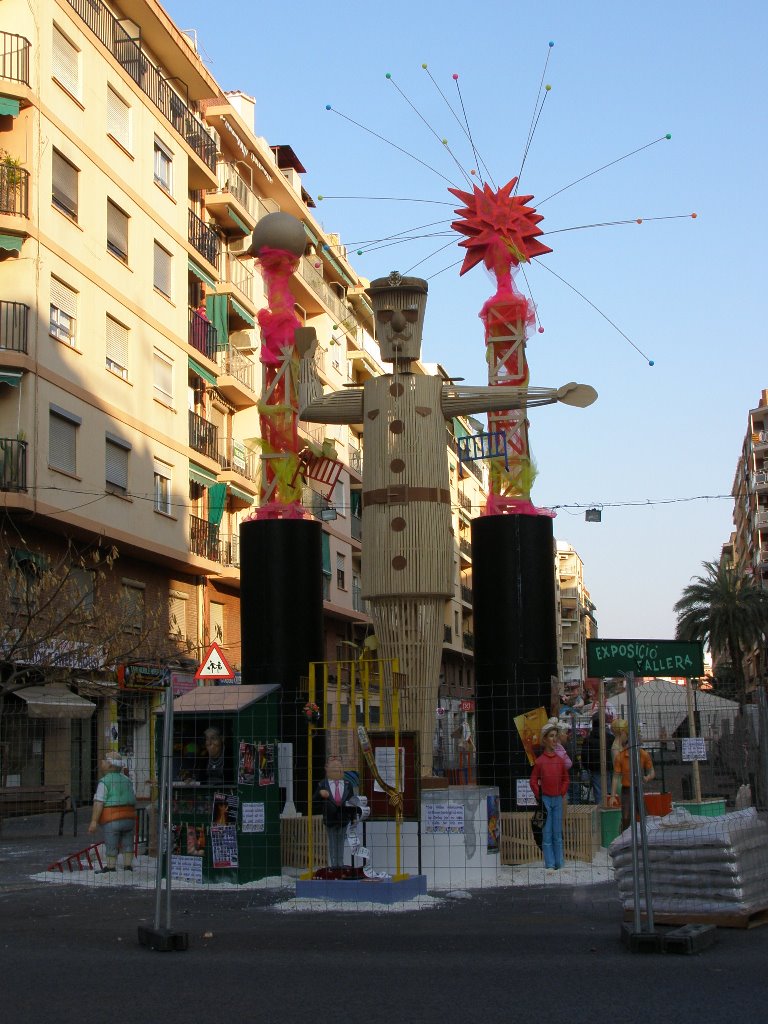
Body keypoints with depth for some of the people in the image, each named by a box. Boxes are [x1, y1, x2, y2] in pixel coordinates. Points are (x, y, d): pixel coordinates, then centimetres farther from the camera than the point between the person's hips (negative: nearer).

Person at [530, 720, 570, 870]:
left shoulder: (560, 760, 5)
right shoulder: (540, 761, -7)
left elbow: (565, 779, 16)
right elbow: (533, 781, -3)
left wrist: (562, 794, 6)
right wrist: (539, 797, -5)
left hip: (558, 800, 4)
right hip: (545, 800, -4)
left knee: (558, 834, 8)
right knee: (547, 834, -1)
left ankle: (559, 864, 13)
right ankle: (550, 864, 3)